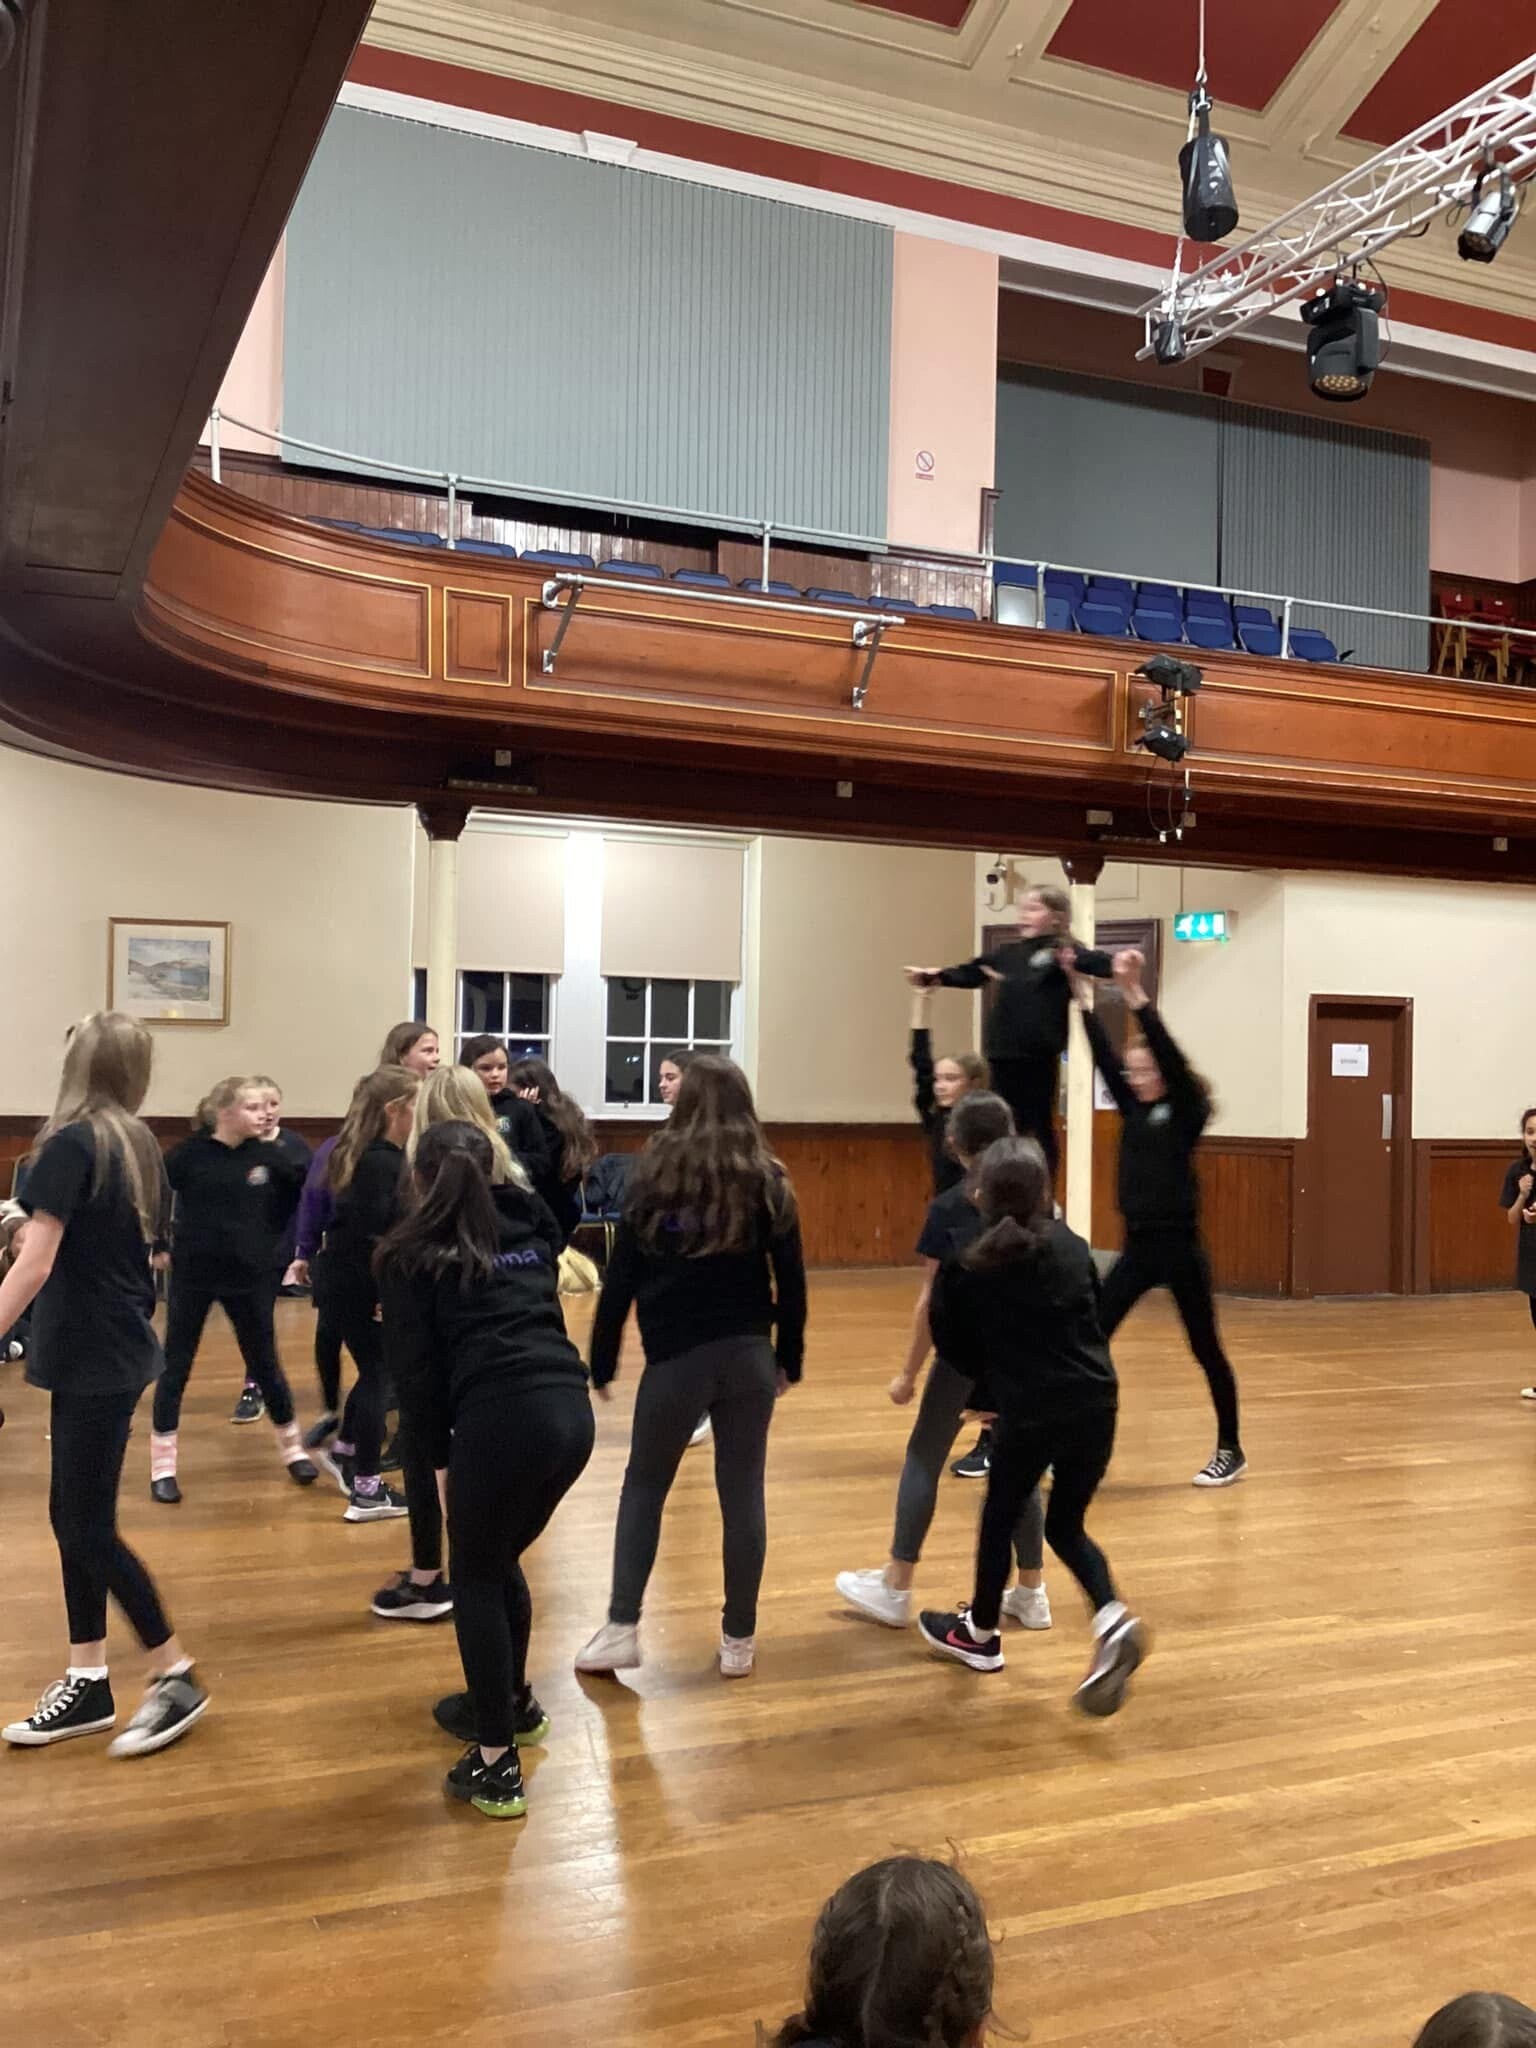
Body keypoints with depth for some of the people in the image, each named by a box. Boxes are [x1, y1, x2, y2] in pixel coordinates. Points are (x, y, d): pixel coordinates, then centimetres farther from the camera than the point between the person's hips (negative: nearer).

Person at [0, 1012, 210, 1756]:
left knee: (89, 1529, -1)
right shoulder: (138, 1145, 7)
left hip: (94, 1358, -8)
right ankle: (87, 1681, 20)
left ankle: (177, 1677, 8)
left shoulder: (72, 1143, -16)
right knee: (73, 1516, 13)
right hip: (115, 1349, 8)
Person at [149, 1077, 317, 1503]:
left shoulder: (267, 1156, -3)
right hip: (192, 1275, -2)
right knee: (175, 1367, 5)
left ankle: (292, 1448, 27)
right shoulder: (190, 1154, -10)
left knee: (265, 1364, 11)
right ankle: (163, 1466, 16)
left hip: (249, 1275, 2)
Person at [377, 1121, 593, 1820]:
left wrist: (442, 1446, 14)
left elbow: (416, 1368, 3)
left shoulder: (411, 1256, 7)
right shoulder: (529, 1229, 23)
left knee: (476, 1583, 10)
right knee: (501, 1562, 27)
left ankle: (496, 1767, 10)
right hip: (571, 1410, 6)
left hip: (502, 1420, -6)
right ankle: (514, 1702, 44)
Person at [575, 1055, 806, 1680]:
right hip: (748, 1354, 2)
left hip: (676, 1357, -1)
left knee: (643, 1487, 14)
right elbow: (791, 1281, 4)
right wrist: (788, 1359, 14)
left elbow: (620, 1277, -2)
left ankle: (621, 1629, 9)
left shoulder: (657, 1172, -3)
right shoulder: (766, 1180, 1)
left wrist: (602, 1362, 5)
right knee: (743, 1493, 9)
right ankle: (739, 1641, 16)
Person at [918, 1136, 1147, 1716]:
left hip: (1028, 1413, -3)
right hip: (1094, 1404, 4)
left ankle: (979, 1635, 34)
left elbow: (954, 1345, 5)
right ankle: (1113, 1620, -4)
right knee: (1066, 1526, 18)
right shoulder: (1073, 1247, 5)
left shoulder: (970, 1265, -5)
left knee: (1000, 1518, 18)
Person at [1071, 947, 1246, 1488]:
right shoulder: (1133, 1111, 8)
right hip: (1137, 1247, 6)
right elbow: (1103, 1058, 3)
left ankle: (1230, 1451, 21)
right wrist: (1082, 994, -4)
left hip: (1179, 1247, -6)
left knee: (1205, 1350, 7)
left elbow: (1172, 1056, -20)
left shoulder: (1186, 1115, -8)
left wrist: (1135, 994, -27)